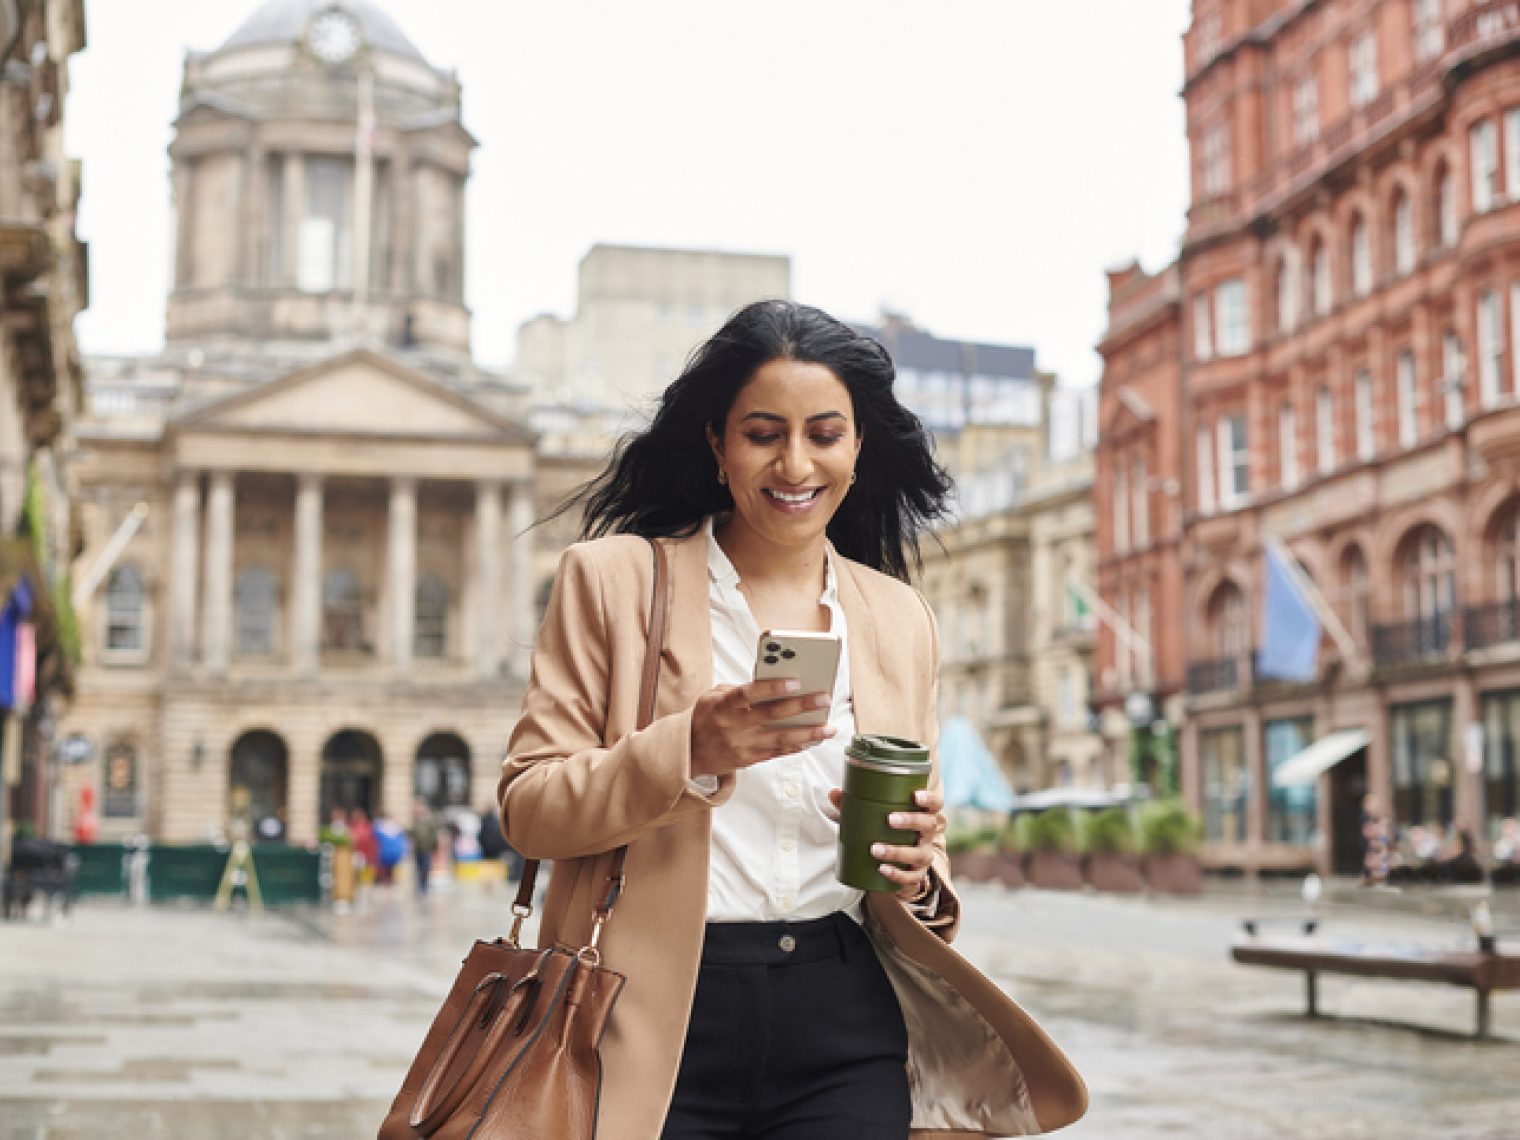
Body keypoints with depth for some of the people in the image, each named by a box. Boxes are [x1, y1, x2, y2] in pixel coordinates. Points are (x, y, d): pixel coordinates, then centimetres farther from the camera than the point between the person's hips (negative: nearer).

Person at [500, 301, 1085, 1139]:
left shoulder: (901, 620, 13)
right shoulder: (615, 578, 3)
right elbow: (528, 809, -3)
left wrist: (913, 874, -5)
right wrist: (690, 748, -18)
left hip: (844, 1026, 3)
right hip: (658, 1026, -2)